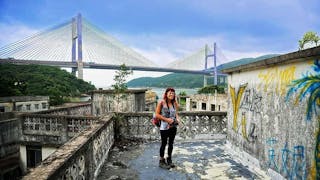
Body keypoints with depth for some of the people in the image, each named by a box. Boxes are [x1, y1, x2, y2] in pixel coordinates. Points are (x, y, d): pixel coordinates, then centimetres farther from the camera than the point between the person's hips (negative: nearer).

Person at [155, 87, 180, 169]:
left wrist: (177, 119, -2)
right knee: (164, 144, 5)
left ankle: (169, 160, 32)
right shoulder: (161, 102, -10)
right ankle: (161, 161, 20)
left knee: (171, 143, 15)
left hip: (173, 126, 5)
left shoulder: (175, 103, 5)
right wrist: (166, 119, -17)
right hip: (164, 127, -5)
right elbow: (157, 114, -11)